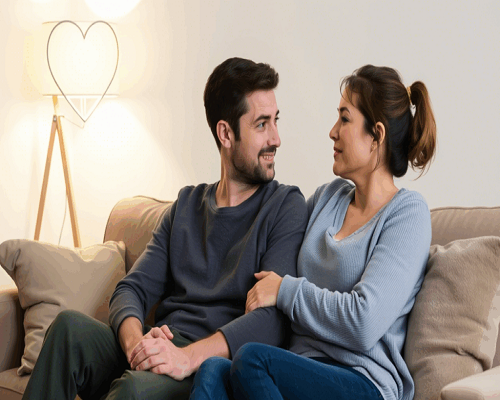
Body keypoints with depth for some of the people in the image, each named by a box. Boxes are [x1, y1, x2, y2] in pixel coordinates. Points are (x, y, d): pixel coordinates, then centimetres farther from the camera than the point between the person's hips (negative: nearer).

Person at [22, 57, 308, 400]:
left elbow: (273, 318, -11)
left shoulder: (286, 206, 2)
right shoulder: (187, 204, 20)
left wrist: (188, 356, -26)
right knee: (70, 326, -23)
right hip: (160, 353, 5)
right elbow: (134, 288, 11)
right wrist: (135, 339, -14)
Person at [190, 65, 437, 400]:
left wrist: (286, 290, -5)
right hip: (303, 370, 6)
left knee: (251, 359, -33)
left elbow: (364, 323, -15)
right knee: (213, 370, -27)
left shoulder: (408, 212, -4)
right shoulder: (330, 197, 18)